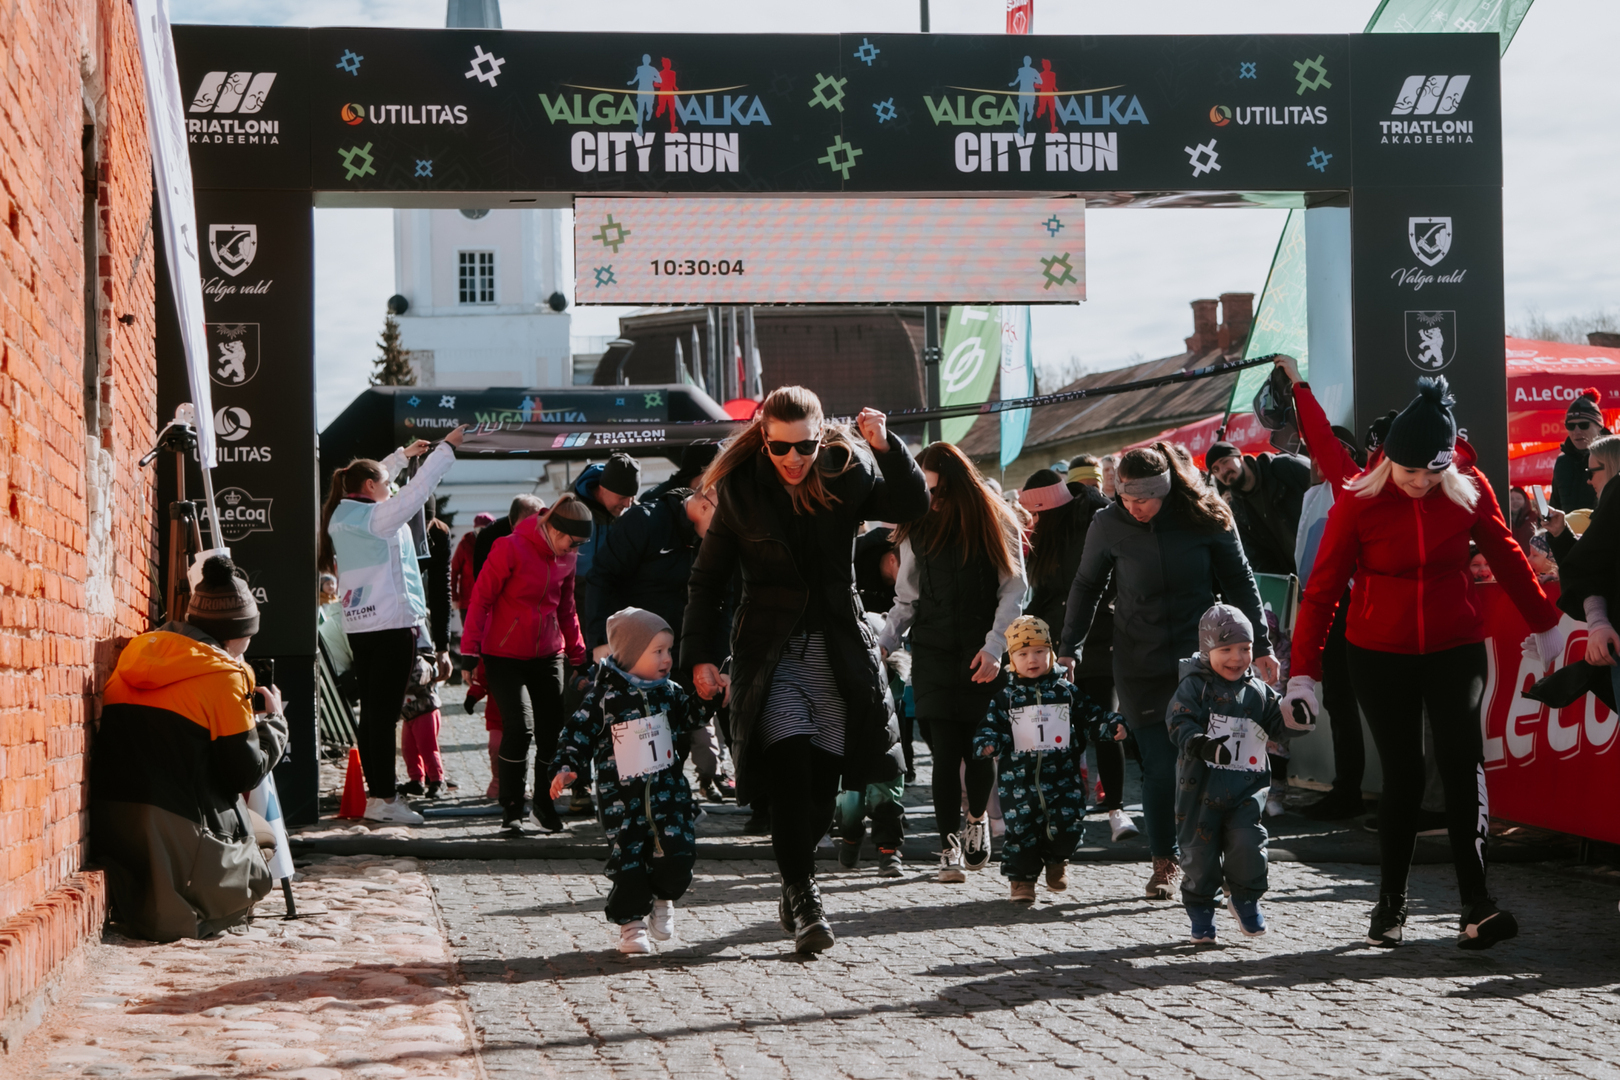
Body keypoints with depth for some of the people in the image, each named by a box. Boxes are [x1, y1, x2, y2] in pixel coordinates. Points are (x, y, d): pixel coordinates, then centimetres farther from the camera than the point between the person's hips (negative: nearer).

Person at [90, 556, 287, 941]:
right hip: (179, 833, -6)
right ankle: (177, 910, -5)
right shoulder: (222, 675, -6)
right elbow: (245, 774, -3)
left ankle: (132, 902, 8)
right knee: (252, 879, 21)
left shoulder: (133, 660, 14)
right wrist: (271, 719, 15)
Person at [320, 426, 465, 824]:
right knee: (385, 712, -8)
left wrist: (403, 454, 38)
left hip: (357, 625, 8)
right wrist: (446, 448, -4)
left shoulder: (341, 517, 12)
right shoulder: (378, 516, -11)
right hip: (391, 623, -8)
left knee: (372, 711, 11)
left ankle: (373, 793, 13)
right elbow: (417, 490, -13)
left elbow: (371, 478, 29)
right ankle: (383, 799, -8)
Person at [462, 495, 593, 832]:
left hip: (548, 655, 6)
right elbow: (481, 599, -13)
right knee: (519, 728, -15)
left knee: (552, 731, 1)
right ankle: (511, 809, -1)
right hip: (504, 656, -6)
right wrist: (470, 651, -15)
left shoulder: (565, 558, 4)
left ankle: (545, 804, 18)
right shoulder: (511, 548, -15)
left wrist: (578, 655, 17)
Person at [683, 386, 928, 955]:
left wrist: (887, 447, -20)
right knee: (791, 766, -19)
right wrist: (699, 655, -2)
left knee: (822, 782, 3)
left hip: (836, 649, 2)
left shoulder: (848, 476, 0)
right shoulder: (740, 490, -2)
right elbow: (708, 579, 4)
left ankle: (797, 891, 23)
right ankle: (803, 896, -13)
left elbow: (913, 506, -6)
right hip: (770, 652, -2)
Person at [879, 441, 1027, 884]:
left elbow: (1014, 588, 1)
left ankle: (978, 817, 31)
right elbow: (906, 599, 14)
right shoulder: (918, 529, 10)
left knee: (979, 748, 1)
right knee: (945, 751, -8)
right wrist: (884, 642, 1)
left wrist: (994, 645, -9)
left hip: (984, 657, -1)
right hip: (934, 653, 1)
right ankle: (950, 846, -1)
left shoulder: (994, 522, 2)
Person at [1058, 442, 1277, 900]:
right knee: (1159, 766, -1)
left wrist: (1261, 646, 3)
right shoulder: (1109, 525, -4)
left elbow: (1239, 582, 4)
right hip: (1140, 665, 0)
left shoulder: (1204, 517, -5)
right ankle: (1164, 863, 11)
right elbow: (1087, 587, 10)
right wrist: (1067, 649, 8)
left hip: (1201, 656, 0)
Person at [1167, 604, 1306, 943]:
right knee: (1200, 850, 3)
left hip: (1247, 787, 2)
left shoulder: (1258, 691, 9)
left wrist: (1296, 717, -11)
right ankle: (1200, 909, 20)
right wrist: (1200, 744, -31)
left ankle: (1245, 898, 17)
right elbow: (1178, 723, -13)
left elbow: (1276, 724, 11)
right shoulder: (1195, 686, -4)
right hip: (1202, 787, -2)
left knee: (1247, 844, -8)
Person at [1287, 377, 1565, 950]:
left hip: (1455, 650, 1)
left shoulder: (1469, 487, -6)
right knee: (1402, 775, 1)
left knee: (1462, 762, -13)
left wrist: (1543, 623, 19)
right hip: (1381, 656, -1)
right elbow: (1324, 586, -8)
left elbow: (1505, 554, 10)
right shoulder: (1359, 499, -12)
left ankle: (1476, 904, -15)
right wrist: (1304, 670, -10)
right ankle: (1390, 903, 17)